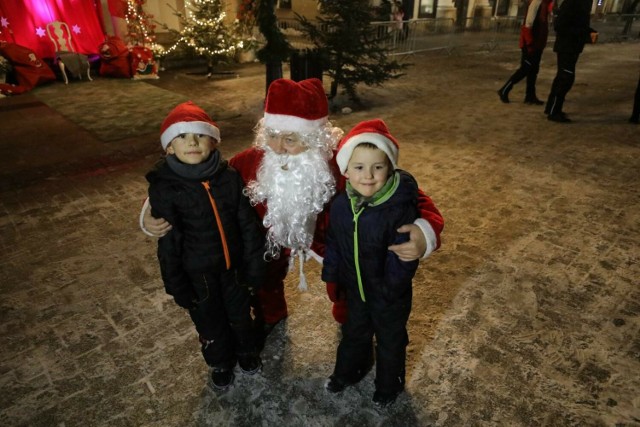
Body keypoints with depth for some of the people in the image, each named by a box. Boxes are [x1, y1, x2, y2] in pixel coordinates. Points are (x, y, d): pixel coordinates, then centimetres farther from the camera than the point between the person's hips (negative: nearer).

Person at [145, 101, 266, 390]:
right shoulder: (163, 188, -17)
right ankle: (220, 363, 49)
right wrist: (177, 285, -7)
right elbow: (168, 242, -11)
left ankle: (246, 350, 54)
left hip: (233, 266, 2)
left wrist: (255, 266, -3)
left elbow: (248, 225, -6)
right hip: (197, 273, -1)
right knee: (209, 323, 20)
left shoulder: (230, 177, -12)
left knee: (240, 315, 23)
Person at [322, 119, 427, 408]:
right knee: (354, 333, 29)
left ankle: (389, 386, 51)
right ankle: (347, 372, 58)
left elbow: (403, 257, -25)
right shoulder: (340, 205, -14)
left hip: (389, 296, -4)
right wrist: (331, 276, 5)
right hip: (355, 288, 5)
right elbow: (333, 244, 0)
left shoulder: (401, 209, -31)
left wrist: (389, 290, -18)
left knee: (390, 341, 23)